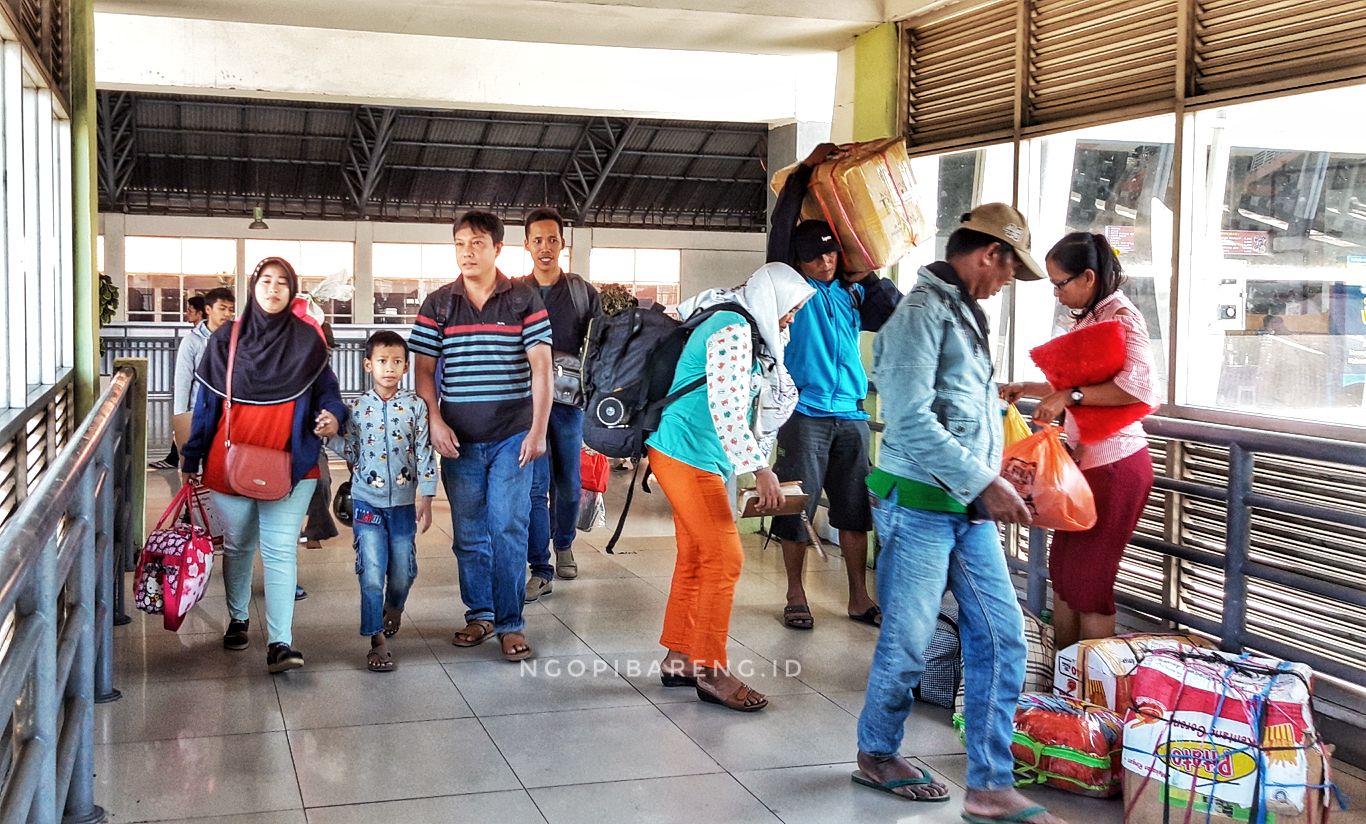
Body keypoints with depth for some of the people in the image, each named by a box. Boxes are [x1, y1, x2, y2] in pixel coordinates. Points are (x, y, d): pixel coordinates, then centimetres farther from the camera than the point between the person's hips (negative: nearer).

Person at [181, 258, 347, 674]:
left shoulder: (307, 340, 1)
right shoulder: (226, 339, 3)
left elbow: (326, 389, 8)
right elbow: (206, 402, 7)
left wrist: (332, 415, -15)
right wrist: (191, 458, 6)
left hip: (289, 464, -2)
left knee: (281, 551, -8)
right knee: (238, 545, 17)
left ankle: (280, 643, -10)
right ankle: (237, 619, 38)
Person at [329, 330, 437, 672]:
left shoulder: (415, 406, -3)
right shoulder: (356, 408, 0)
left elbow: (425, 455, -3)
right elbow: (351, 453, 3)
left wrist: (426, 500, -5)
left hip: (404, 502, 1)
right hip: (367, 502, 0)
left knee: (403, 570, 11)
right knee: (372, 574, -6)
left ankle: (393, 609, 44)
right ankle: (377, 643, 3)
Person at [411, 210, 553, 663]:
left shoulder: (525, 299, 0)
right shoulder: (438, 304, 5)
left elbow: (540, 366, -4)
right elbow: (423, 369, 6)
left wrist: (538, 430, -11)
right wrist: (435, 421, -8)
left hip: (512, 436, -2)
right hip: (458, 439, 2)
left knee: (508, 529, -5)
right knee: (469, 533, 10)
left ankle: (510, 623, 4)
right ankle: (479, 614, 24)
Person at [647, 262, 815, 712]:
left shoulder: (742, 331, 17)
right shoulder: (734, 330, -15)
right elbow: (726, 412, -25)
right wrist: (760, 469, -26)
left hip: (697, 459, 10)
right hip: (688, 455, -10)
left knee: (695, 559, 13)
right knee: (724, 560, -8)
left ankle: (677, 658, 22)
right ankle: (710, 671, 0)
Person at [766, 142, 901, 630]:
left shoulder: (852, 293, 14)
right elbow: (781, 226, -9)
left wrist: (870, 277, 5)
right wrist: (806, 169, -6)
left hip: (851, 415, 5)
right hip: (805, 413, -4)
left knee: (855, 508, 9)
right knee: (796, 506, -1)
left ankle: (859, 598, 18)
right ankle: (795, 597, 12)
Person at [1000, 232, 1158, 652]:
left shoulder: (1121, 316, -14)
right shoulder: (1087, 318, 13)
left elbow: (1139, 384, -29)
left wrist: (1070, 396, -28)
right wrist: (1026, 389, 16)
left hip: (1115, 464, -9)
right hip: (1086, 460, 9)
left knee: (1088, 583, -3)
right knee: (1062, 569, 14)